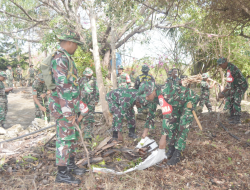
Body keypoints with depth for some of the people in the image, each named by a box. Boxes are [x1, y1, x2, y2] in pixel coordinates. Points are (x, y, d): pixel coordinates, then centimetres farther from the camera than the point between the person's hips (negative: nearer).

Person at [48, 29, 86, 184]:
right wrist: (69, 112, -22)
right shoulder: (59, 58, -15)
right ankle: (62, 173, 10)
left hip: (72, 107, 10)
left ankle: (71, 165, 31)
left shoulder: (68, 59, 18)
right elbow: (62, 86, -22)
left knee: (73, 137, 17)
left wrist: (78, 109, 21)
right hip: (64, 107, -10)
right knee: (65, 138, -2)